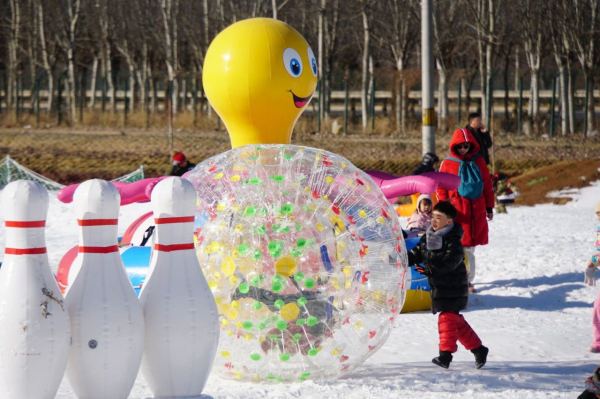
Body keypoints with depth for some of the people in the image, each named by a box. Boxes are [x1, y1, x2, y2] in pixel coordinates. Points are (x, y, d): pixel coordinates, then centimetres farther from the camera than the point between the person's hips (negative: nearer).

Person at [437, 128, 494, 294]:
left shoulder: (478, 162, 8)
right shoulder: (447, 164, 0)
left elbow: (487, 185, 13)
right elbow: (441, 188, 2)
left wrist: (489, 207, 13)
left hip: (477, 212, 3)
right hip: (457, 212, -3)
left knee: (470, 248, 7)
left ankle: (468, 280, 14)